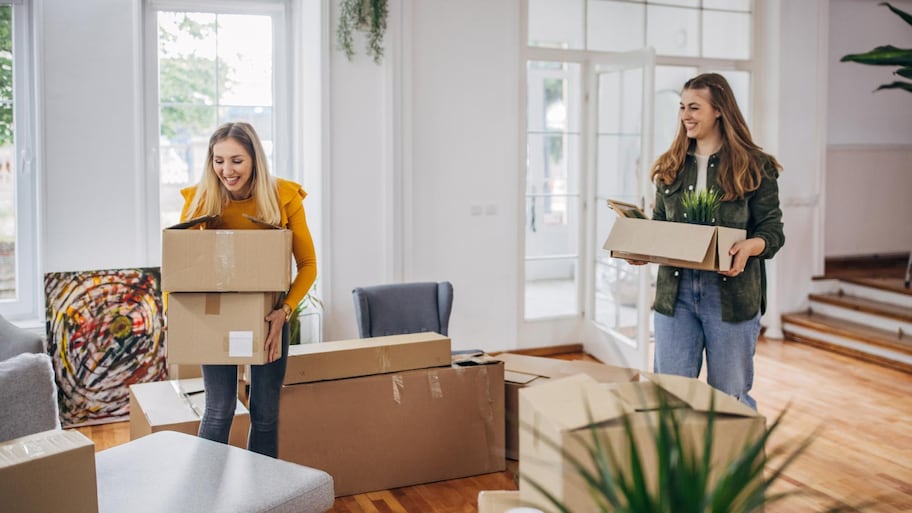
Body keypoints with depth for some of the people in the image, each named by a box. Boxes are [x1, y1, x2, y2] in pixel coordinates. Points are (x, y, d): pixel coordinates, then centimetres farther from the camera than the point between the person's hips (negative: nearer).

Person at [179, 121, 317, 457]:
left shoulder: (284, 196, -14)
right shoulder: (199, 199, -12)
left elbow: (307, 264, -10)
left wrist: (285, 311, -23)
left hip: (267, 317, 0)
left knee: (265, 412, 8)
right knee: (219, 410, 1)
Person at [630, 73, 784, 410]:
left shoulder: (755, 167, -1)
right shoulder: (670, 166, 11)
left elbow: (773, 230, -2)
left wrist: (750, 246, -23)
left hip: (731, 292, -3)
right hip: (674, 291, 3)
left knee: (730, 397, 8)